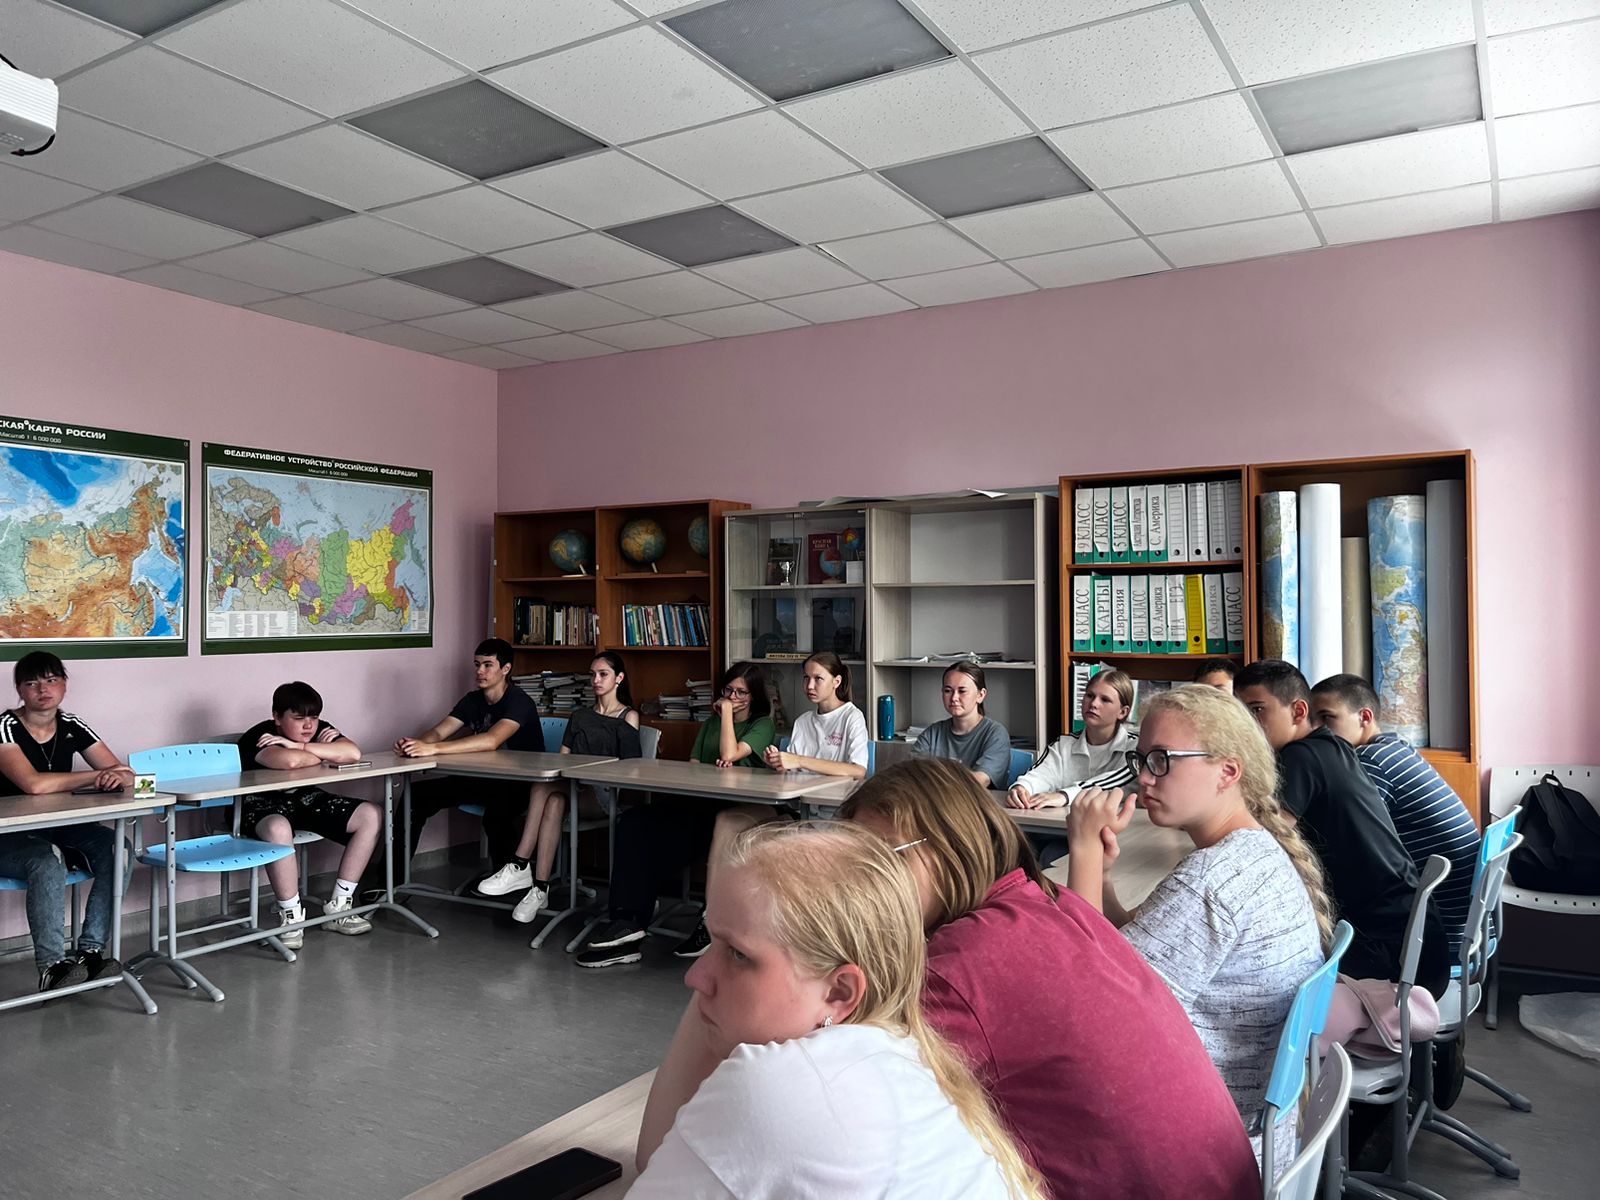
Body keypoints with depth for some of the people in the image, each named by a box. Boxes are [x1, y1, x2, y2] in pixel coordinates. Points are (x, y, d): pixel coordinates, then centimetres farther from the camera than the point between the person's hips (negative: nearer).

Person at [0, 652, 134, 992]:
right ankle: (52, 966, -29)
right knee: (48, 862, -36)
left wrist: (117, 778, -25)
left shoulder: (72, 727, 3)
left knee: (117, 848, -21)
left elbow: (124, 774, 1)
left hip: (60, 829, 5)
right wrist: (98, 776, -17)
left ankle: (90, 950, -19)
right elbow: (34, 784, -28)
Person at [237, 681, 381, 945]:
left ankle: (338, 906, -4)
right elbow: (290, 761, -43)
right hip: (261, 804, -6)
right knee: (278, 828, -43)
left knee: (372, 815, -10)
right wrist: (323, 755, -20)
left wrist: (300, 746, -26)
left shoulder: (320, 730, -4)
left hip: (306, 800, 6)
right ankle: (291, 916, -24)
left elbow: (353, 753, -24)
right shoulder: (258, 737, -20)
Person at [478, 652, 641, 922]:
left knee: (545, 787, -31)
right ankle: (539, 888, -39)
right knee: (554, 802, -33)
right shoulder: (579, 716, 24)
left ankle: (521, 866, -29)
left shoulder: (628, 717, 8)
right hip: (572, 788, 4)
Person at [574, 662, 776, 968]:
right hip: (698, 804, 6)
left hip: (734, 810, -6)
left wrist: (727, 712, 2)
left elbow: (729, 754, -9)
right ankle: (626, 922, -28)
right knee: (633, 822, -22)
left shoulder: (763, 726, 9)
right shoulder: (711, 723, 29)